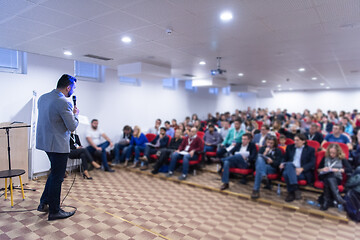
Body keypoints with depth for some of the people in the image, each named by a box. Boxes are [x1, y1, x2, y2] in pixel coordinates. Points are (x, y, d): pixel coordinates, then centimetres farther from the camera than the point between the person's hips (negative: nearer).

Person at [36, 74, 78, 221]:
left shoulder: (42, 98, 7)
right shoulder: (63, 103, -21)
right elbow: (72, 126, -18)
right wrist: (75, 114, 0)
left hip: (44, 141, 9)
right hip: (58, 145, -9)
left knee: (55, 173, 24)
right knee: (57, 178, 4)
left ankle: (44, 203, 31)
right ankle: (54, 211, 18)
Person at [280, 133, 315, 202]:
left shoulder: (310, 150, 12)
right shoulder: (290, 147, 22)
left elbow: (312, 163, -1)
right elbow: (285, 159, 21)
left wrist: (302, 168, -19)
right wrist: (283, 163, -4)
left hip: (303, 173, -3)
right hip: (290, 168, 3)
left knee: (287, 173, -34)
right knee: (289, 164, -36)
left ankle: (291, 193, -25)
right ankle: (295, 190, -37)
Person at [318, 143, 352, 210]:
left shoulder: (342, 159, 13)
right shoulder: (325, 158, 18)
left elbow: (350, 169, -1)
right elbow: (318, 169, 20)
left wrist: (338, 170, -11)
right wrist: (323, 169, -2)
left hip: (336, 178, -2)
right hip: (324, 176, 2)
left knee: (328, 181, -39)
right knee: (329, 178, -38)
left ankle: (327, 201, -40)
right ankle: (337, 197, -47)